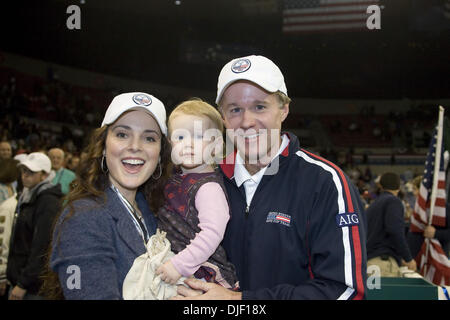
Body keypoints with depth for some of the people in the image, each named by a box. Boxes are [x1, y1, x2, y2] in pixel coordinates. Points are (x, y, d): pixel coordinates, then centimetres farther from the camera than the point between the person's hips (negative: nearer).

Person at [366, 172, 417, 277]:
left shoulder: (373, 205, 25)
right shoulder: (393, 201, 0)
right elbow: (395, 231, -16)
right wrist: (408, 258, -7)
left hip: (369, 260, 8)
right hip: (384, 261, -8)